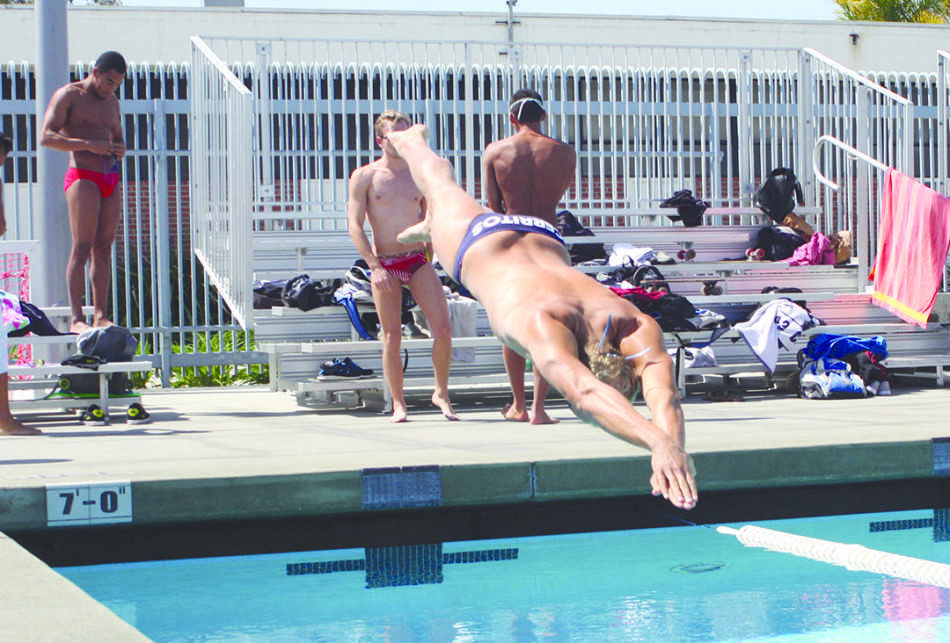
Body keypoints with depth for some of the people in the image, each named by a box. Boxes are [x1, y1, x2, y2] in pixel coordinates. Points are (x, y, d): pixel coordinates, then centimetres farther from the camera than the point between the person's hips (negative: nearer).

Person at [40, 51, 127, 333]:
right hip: (82, 176, -7)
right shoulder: (68, 95, -2)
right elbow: (46, 136, -10)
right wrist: (90, 145, -19)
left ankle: (101, 315, 3)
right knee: (82, 248, -11)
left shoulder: (111, 102, 19)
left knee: (103, 248, 3)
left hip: (111, 180, 7)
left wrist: (120, 149, 5)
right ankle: (77, 318, -13)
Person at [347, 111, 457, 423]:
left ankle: (442, 393, 6)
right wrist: (374, 266, -14)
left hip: (418, 260, 2)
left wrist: (430, 256, 10)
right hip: (384, 265, -2)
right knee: (392, 336, -3)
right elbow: (355, 225, -4)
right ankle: (398, 405, 8)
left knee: (443, 327, -10)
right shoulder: (364, 177, 1)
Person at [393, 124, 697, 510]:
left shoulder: (638, 329, -46)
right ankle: (410, 143, 66)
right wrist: (659, 441, -88)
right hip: (480, 243, -3)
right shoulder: (546, 325, -56)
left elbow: (664, 394, -61)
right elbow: (584, 392, -74)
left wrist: (673, 448, -82)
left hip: (544, 241, 3)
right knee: (442, 190, 33)